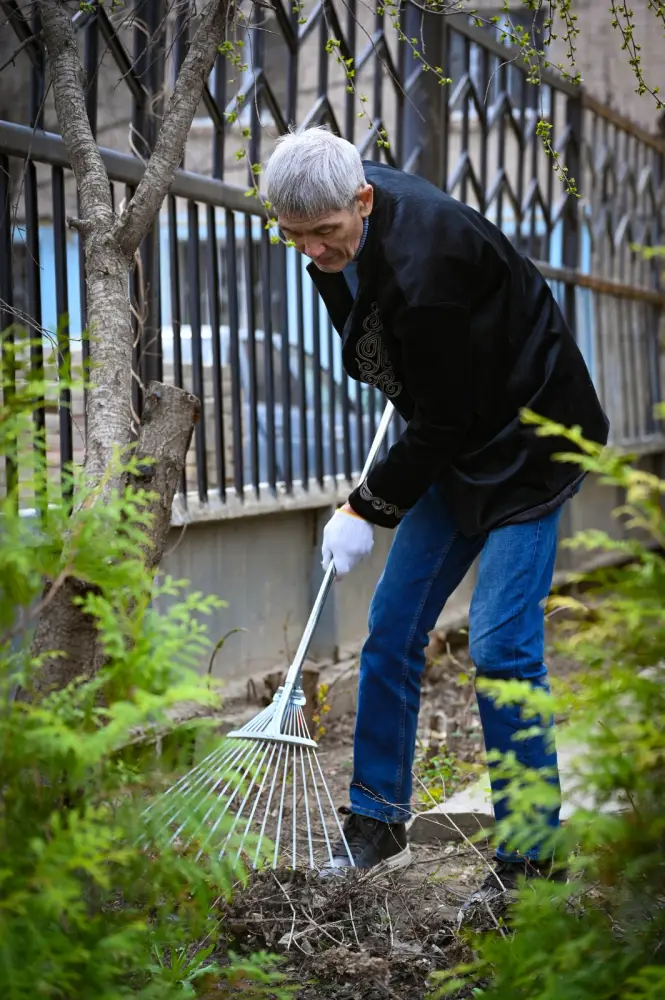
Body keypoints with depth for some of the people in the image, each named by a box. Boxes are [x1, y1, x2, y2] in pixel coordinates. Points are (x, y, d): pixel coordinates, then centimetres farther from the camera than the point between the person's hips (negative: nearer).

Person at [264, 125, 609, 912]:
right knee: (391, 630, 7)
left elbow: (441, 424, -24)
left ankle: (532, 858, 0)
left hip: (527, 443, -9)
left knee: (500, 647, -13)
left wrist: (367, 510, -14)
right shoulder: (352, 213, -6)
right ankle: (378, 825, 19)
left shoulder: (423, 270, -32)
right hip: (459, 438, 9)